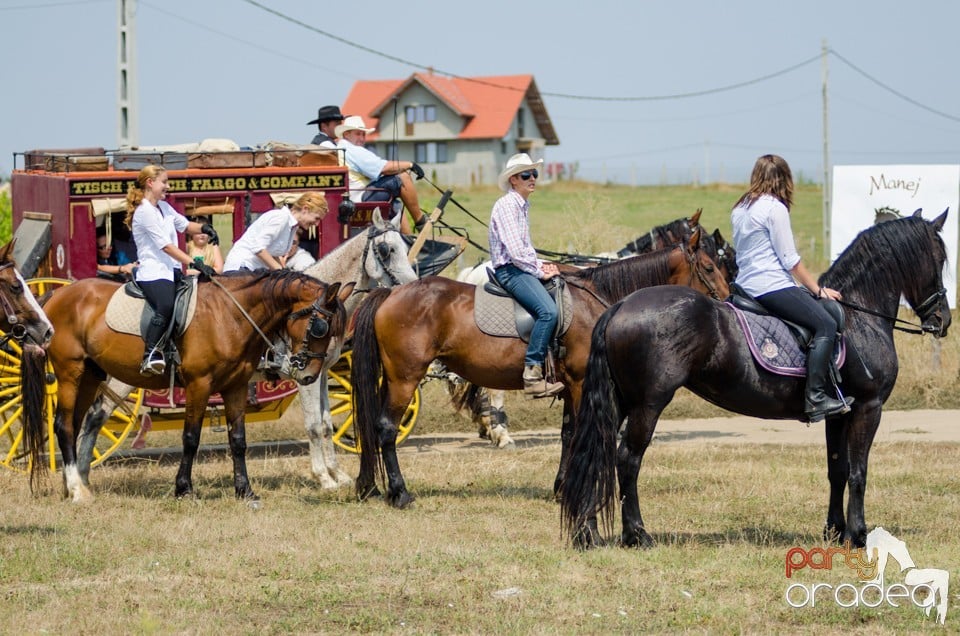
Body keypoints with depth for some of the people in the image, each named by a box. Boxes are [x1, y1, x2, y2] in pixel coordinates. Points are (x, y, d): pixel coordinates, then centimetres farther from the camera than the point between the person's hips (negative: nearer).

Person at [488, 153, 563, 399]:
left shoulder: (524, 205, 17)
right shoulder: (506, 206, -13)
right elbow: (515, 251, -20)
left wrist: (542, 265, 9)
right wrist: (539, 271, -11)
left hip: (525, 267, 10)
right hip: (509, 270, -10)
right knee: (548, 311, -27)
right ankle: (532, 374, -29)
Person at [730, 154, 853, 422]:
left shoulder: (739, 209, 16)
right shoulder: (775, 208, -9)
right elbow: (790, 260, -10)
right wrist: (818, 290, 0)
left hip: (746, 284, 10)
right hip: (772, 286, -10)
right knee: (825, 324, -13)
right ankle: (815, 397, -23)